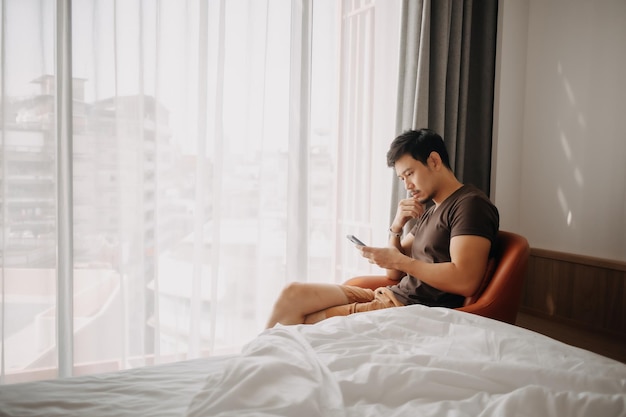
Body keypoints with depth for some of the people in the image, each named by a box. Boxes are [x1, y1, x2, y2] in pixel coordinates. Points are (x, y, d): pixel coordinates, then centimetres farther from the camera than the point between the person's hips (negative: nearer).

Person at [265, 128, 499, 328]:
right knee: (293, 294, -4)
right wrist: (396, 228, 0)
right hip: (390, 296, 8)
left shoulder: (470, 204, -9)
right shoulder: (429, 209, 17)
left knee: (302, 324, -13)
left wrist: (398, 260, -15)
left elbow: (464, 282, -22)